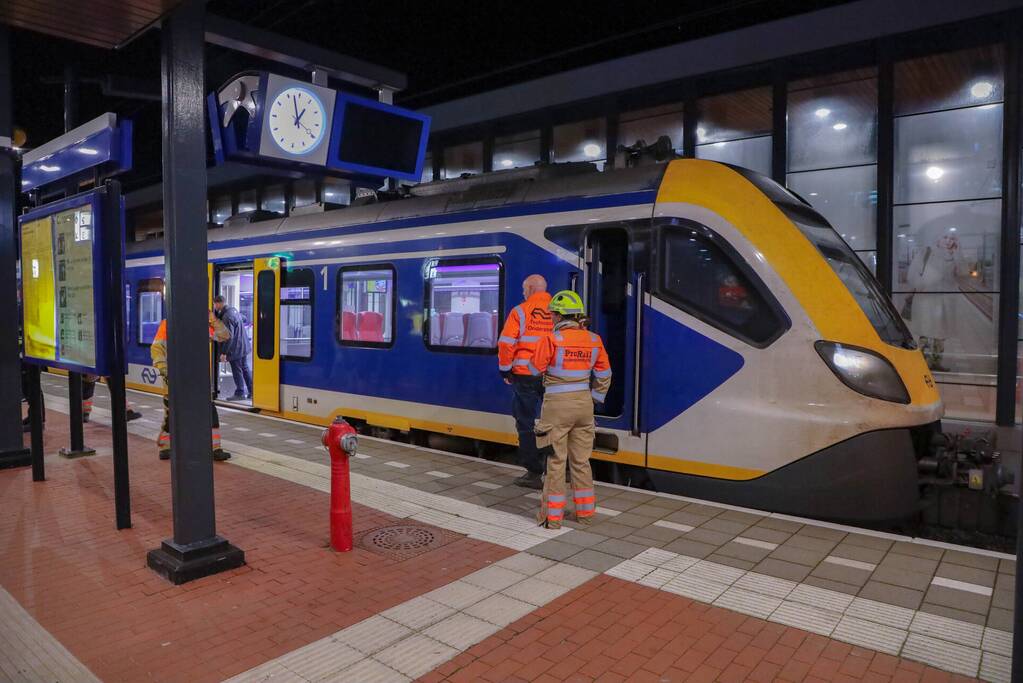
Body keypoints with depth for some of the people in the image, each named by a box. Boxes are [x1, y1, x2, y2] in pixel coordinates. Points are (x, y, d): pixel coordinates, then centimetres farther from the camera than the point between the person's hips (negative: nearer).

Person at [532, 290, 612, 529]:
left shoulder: (551, 340, -13)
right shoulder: (594, 340, 3)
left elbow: (536, 369, -7)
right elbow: (604, 376, 9)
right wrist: (594, 399, 17)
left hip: (557, 403, -5)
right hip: (584, 402, 5)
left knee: (556, 461, 4)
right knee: (581, 460, 15)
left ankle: (553, 515, 11)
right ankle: (585, 512, 24)